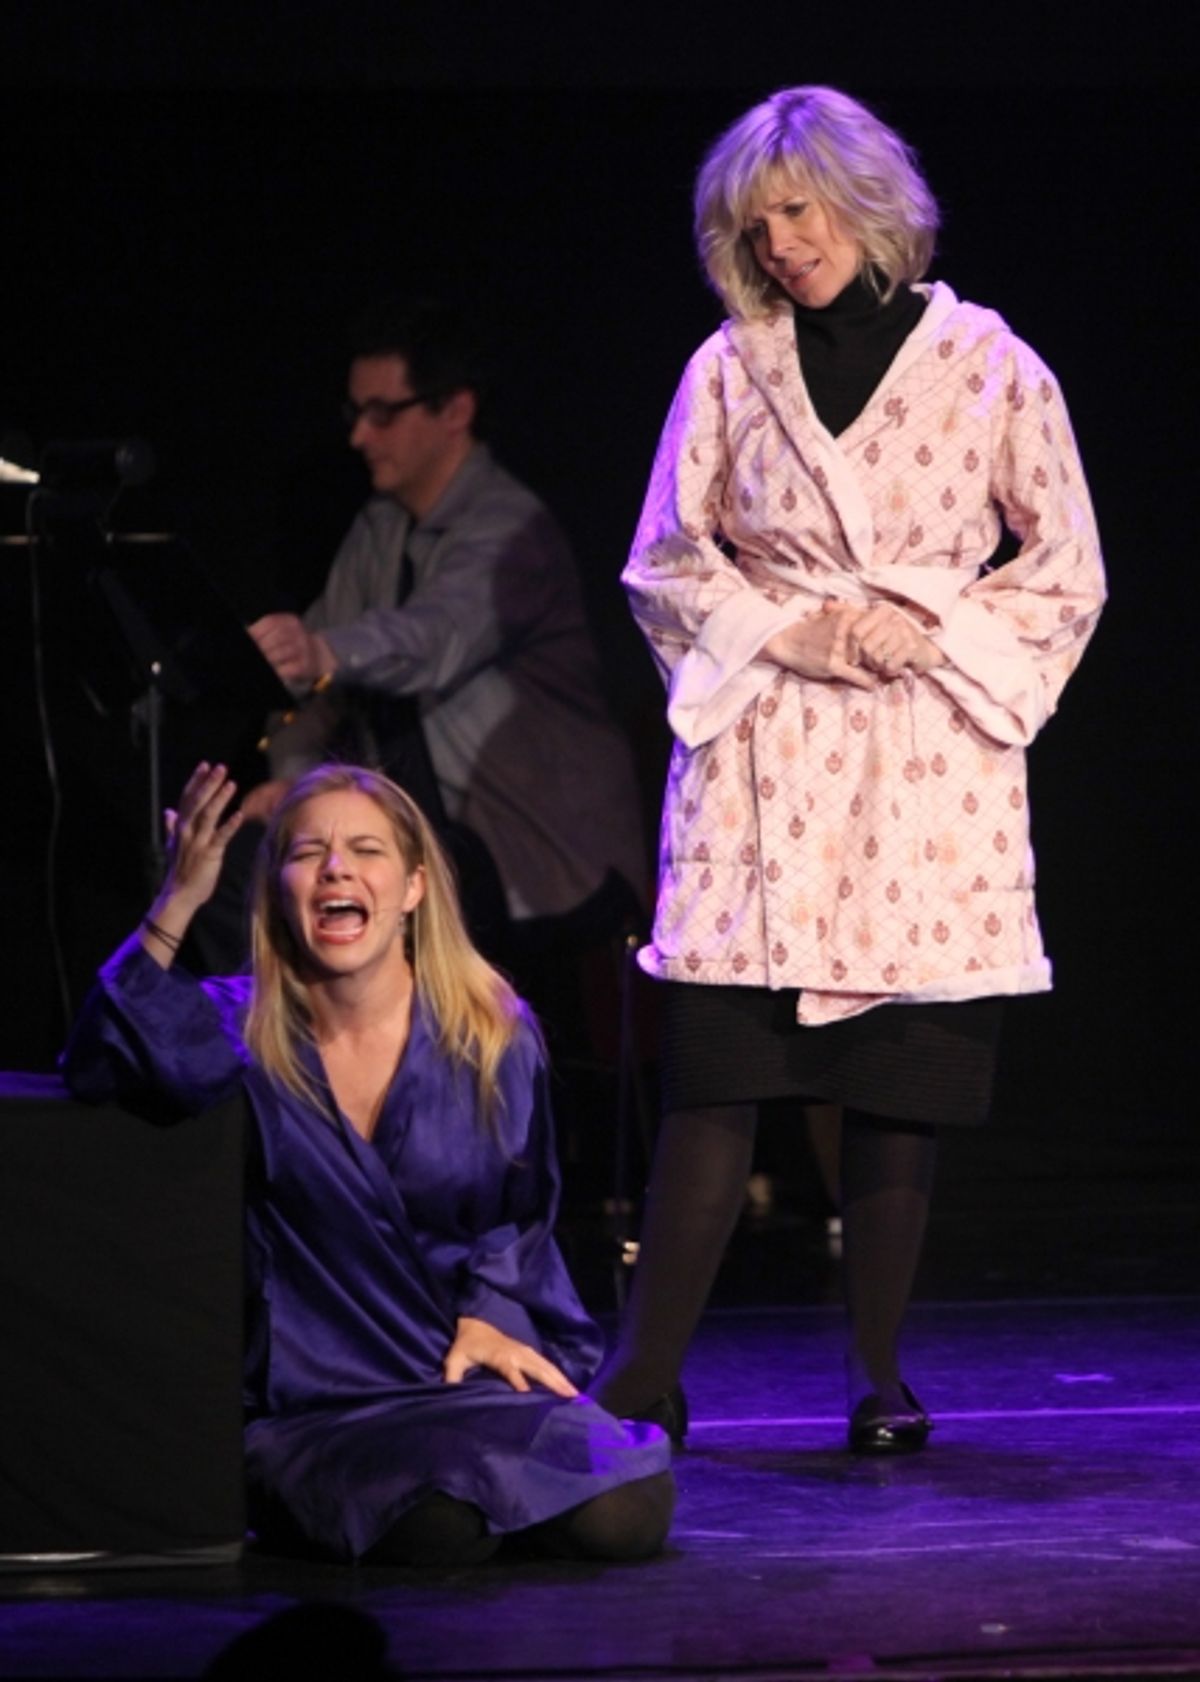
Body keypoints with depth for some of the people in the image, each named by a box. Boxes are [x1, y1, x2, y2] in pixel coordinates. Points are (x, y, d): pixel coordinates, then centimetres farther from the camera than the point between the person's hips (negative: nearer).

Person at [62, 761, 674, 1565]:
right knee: (440, 1528, -32)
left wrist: (486, 1317, 0)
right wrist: (176, 905, -31)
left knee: (624, 1519, -23)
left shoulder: (494, 1037, 3)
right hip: (315, 1403, -2)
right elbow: (96, 1067, -24)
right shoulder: (240, 1032, -3)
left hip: (480, 1373, 2)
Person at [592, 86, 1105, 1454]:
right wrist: (792, 628, -5)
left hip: (928, 768, 0)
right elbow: (665, 567, 10)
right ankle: (648, 1367, -5)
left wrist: (931, 634, -6)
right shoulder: (730, 369, 7)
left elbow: (1066, 575, 7)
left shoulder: (988, 365, 4)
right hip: (763, 757, 0)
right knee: (715, 1068, -6)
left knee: (903, 1085, 0)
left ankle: (877, 1369, 10)